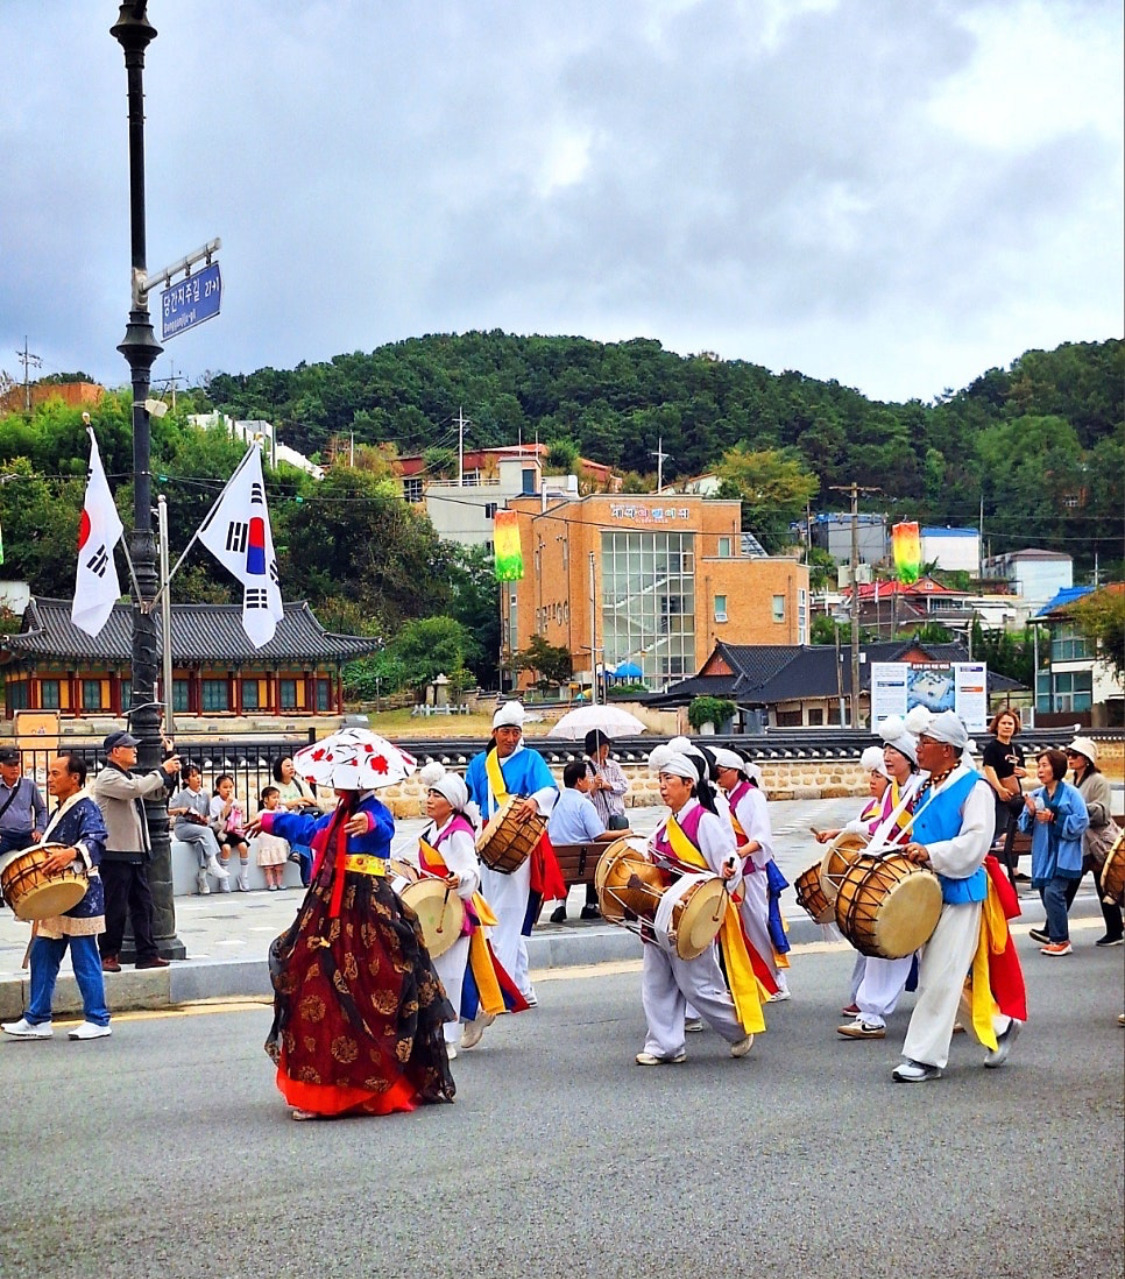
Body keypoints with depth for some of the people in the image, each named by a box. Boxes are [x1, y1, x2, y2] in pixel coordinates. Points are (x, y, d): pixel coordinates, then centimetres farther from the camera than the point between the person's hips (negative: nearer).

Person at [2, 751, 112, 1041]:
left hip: (81, 899, -9)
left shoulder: (86, 809, -13)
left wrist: (73, 852, -49)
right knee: (42, 958, 10)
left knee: (85, 961, -1)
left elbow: (96, 838, -32)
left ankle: (97, 1020, 8)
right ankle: (37, 1020, 16)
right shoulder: (59, 811, 16)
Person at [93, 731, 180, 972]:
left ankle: (147, 954, 10)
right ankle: (108, 955, 6)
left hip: (135, 853, 9)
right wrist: (162, 770, -17)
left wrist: (170, 775, 4)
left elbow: (157, 791, 24)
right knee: (115, 907, -2)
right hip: (115, 854, -9)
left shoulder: (129, 777, 18)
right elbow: (135, 789, -27)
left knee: (143, 904, 7)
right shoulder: (107, 778, -11)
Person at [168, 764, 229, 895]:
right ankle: (213, 864, -38)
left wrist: (206, 820, -3)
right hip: (182, 828, -3)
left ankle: (202, 877, -27)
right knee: (207, 832, -33)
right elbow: (167, 811, -6)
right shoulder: (181, 796, -1)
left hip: (199, 827, 3)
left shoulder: (205, 795, 10)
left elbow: (208, 815, 19)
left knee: (201, 843, -33)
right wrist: (180, 810, -22)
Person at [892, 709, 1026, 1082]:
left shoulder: (974, 788, -13)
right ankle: (999, 1025, 30)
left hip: (960, 893, -8)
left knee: (939, 977, -6)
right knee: (948, 975, 14)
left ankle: (924, 1057, -1)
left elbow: (975, 843, -22)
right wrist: (910, 850, 6)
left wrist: (930, 853, -29)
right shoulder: (927, 789, 12)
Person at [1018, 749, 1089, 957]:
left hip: (1063, 854, -6)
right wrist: (1030, 813, -9)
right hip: (1043, 853, 6)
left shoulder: (1071, 793, -6)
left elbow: (1082, 822, -11)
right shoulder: (1036, 796, 9)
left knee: (1053, 893, -17)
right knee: (1047, 896, 8)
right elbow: (1024, 826, 12)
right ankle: (1055, 937, 20)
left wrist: (1054, 819, -16)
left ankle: (1060, 940, -8)